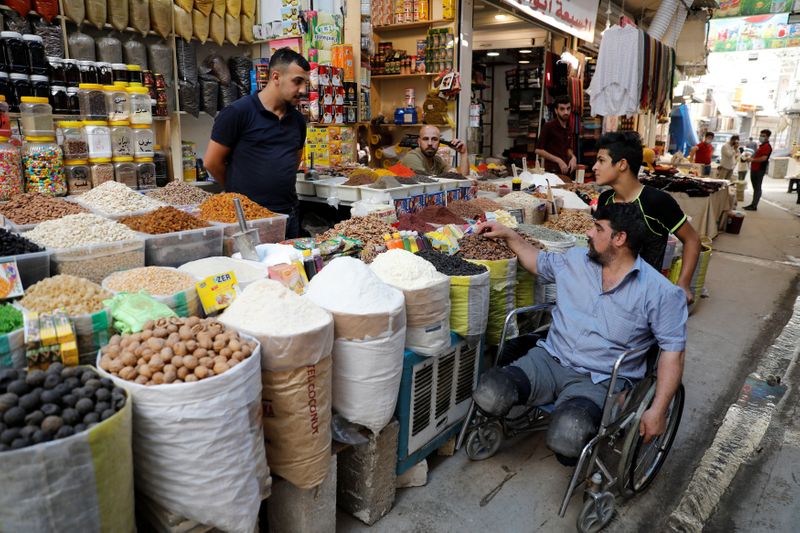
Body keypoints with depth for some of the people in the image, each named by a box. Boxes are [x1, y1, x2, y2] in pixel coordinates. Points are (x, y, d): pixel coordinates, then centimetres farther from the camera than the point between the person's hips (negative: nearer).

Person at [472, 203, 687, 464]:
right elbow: (539, 262, 29)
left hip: (597, 380, -3)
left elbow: (673, 350, -5)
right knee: (489, 393, -27)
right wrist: (508, 235, 22)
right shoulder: (575, 260, 10)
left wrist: (658, 410, -12)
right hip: (549, 359, 3)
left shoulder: (661, 293, -5)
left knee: (566, 437, -35)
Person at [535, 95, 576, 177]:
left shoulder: (568, 128, 10)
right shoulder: (548, 126, -8)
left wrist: (573, 157, 1)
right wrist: (558, 160, -14)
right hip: (553, 171, -6)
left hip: (567, 171, 6)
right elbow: (539, 150, -10)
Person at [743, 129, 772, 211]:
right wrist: (750, 157, 15)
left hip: (759, 170, -10)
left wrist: (752, 159, -16)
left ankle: (754, 206, -6)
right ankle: (753, 204, 19)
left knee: (757, 188, -7)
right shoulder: (762, 146, 18)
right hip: (754, 169, 10)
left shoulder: (767, 146, -13)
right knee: (755, 188, 13)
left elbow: (763, 158, -24)